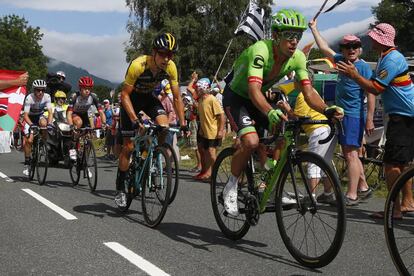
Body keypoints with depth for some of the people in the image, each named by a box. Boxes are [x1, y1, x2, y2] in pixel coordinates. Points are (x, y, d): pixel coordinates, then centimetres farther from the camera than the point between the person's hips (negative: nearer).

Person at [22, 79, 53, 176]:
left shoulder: (47, 97, -21)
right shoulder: (29, 98, -27)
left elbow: (50, 112, -25)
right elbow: (26, 115, -30)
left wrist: (49, 123, -42)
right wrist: (31, 125, -46)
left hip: (40, 116, 1)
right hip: (30, 118, -1)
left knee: (43, 123, -36)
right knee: (29, 140, -15)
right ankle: (27, 163, 0)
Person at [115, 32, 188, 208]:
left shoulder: (170, 67, -22)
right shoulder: (138, 65, -34)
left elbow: (177, 98, -12)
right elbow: (125, 95, -26)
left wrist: (183, 124, -18)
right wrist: (134, 120, -35)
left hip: (149, 97, 4)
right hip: (132, 98, -3)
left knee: (164, 127, -25)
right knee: (128, 146, -4)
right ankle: (120, 189, 10)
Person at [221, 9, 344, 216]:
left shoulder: (298, 57, -15)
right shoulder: (260, 50, -33)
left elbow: (308, 92, -19)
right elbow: (254, 89, -45)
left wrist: (327, 109, -39)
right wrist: (270, 112, -64)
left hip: (257, 98, 6)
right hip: (236, 96, -6)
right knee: (251, 141, -28)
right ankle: (231, 187, -5)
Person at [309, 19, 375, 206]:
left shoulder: (364, 67, -8)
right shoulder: (341, 61, 12)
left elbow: (371, 93, -14)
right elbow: (324, 48, 23)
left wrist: (370, 119, -20)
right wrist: (314, 28, 25)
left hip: (354, 116, -8)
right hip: (342, 114, 8)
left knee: (351, 154, -11)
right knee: (349, 154, 14)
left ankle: (351, 195, -10)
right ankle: (363, 188, 25)